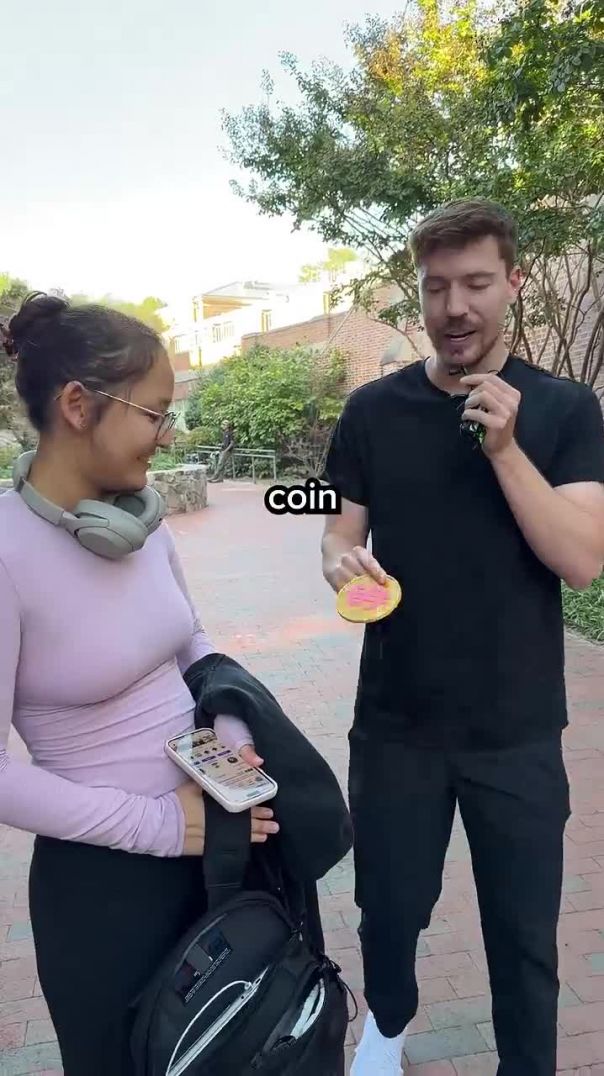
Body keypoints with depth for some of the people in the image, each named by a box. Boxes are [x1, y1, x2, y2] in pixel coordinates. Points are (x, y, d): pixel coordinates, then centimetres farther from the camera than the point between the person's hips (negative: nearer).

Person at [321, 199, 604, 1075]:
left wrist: (504, 447, -23)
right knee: (389, 907, 19)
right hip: (395, 722, 1)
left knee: (524, 934, 15)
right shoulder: (373, 410, -1)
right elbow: (338, 534, 2)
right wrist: (342, 564, -20)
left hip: (517, 730, -1)